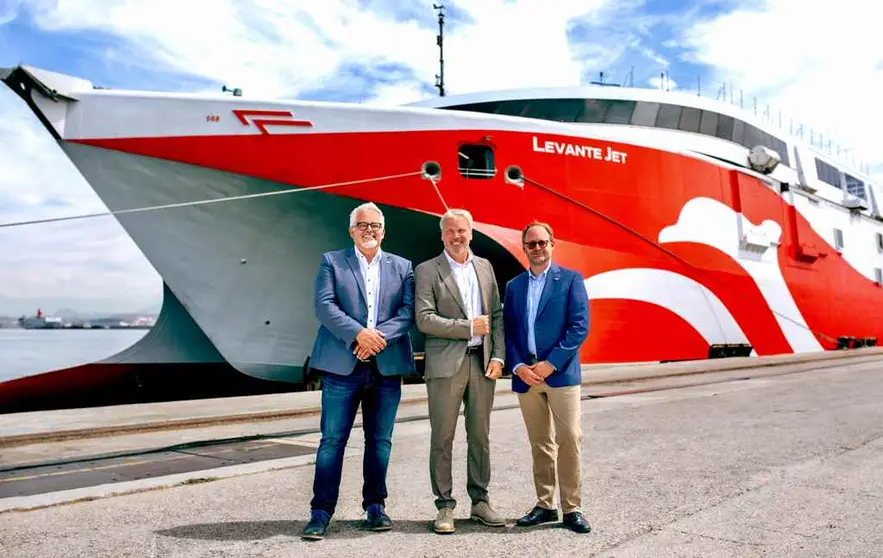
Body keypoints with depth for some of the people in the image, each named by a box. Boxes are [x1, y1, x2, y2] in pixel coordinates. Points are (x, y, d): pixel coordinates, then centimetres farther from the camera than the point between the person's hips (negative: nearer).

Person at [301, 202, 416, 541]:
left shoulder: (401, 267, 12)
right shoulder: (331, 262, 7)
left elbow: (408, 311, 1)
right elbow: (324, 306, -6)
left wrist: (380, 337, -14)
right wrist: (358, 333, -19)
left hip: (387, 366, 2)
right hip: (342, 366, -2)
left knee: (380, 440, 10)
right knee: (332, 440, 0)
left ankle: (375, 506, 23)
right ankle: (321, 512, 10)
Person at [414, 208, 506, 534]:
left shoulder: (485, 267, 14)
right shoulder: (427, 271, 0)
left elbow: (497, 315, 12)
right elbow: (424, 319, -10)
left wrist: (498, 356, 2)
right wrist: (468, 327, -11)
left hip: (483, 362, 4)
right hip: (446, 363, -4)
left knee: (480, 436, 10)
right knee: (443, 438, 2)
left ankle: (480, 501, 23)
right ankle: (445, 506, 13)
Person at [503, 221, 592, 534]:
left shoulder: (570, 279, 2)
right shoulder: (513, 286, 14)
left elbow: (580, 326, -6)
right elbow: (508, 332, 9)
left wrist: (550, 363, -13)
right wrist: (518, 366, -7)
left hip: (561, 373, -3)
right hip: (525, 376, 4)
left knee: (569, 440, -5)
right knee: (540, 444, 10)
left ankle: (571, 508, 6)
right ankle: (545, 505, 19)